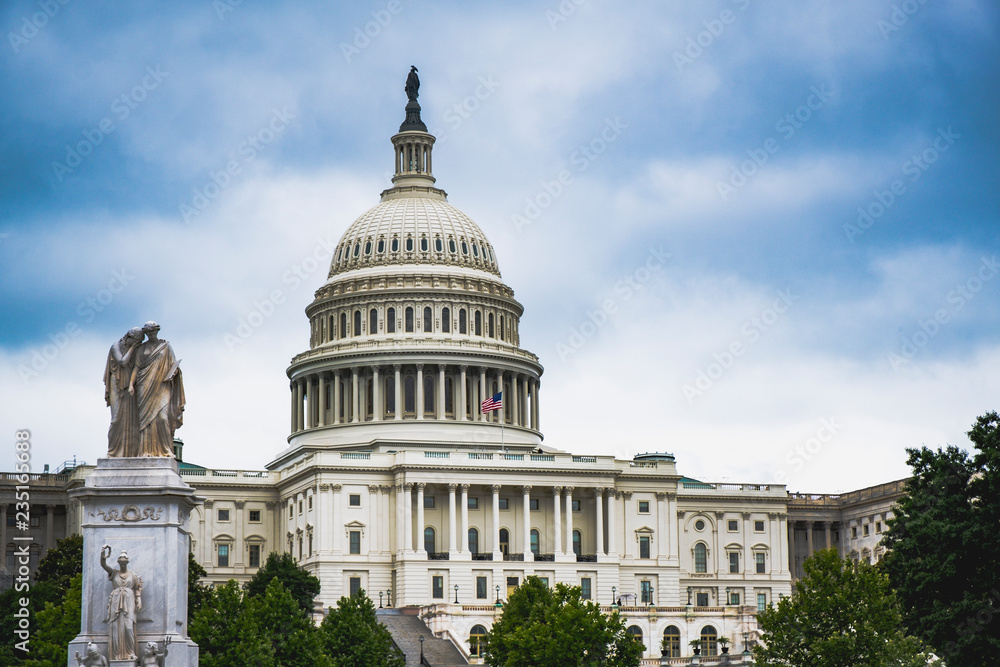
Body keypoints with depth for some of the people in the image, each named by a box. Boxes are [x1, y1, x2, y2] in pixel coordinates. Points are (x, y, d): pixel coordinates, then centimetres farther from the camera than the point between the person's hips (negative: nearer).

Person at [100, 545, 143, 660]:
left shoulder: (133, 575, 13)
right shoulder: (114, 573, 13)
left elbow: (137, 590, 12)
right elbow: (103, 564, 2)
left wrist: (139, 602, 0)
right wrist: (103, 553, -12)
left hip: (128, 603, -1)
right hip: (116, 603, 1)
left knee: (128, 627, -16)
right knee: (116, 628, -8)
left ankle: (131, 652, -12)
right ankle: (116, 654, -9)